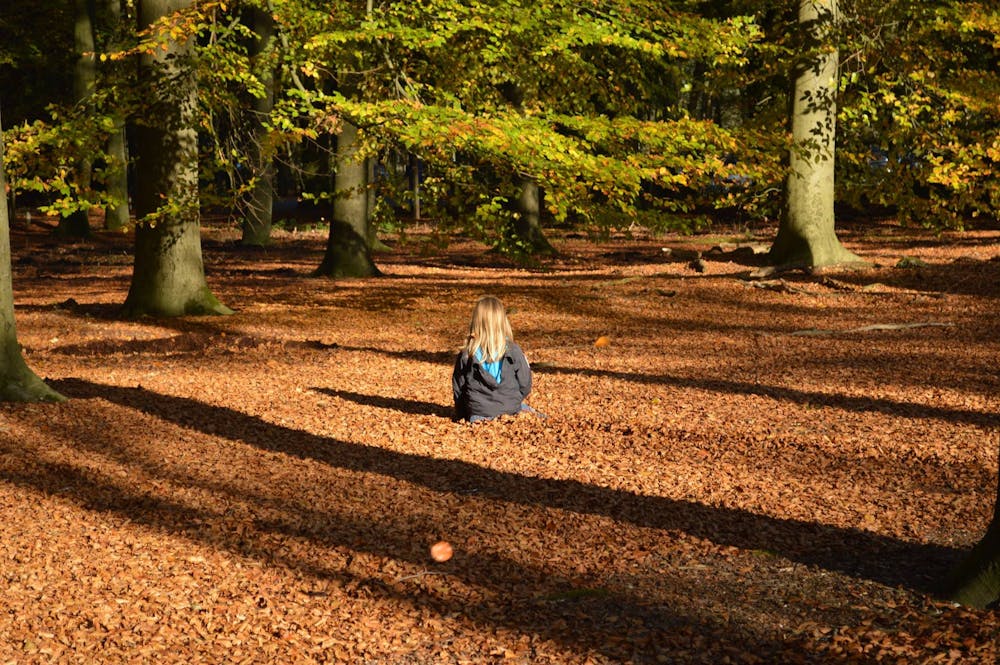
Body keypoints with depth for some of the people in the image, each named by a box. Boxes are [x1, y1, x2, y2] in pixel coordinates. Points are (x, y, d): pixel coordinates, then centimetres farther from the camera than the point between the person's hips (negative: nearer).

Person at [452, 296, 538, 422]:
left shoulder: (466, 356, -10)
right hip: (510, 410, 1)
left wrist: (461, 416, 13)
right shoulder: (514, 352, -11)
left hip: (478, 413, -1)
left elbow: (458, 389, -2)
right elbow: (525, 385, -3)